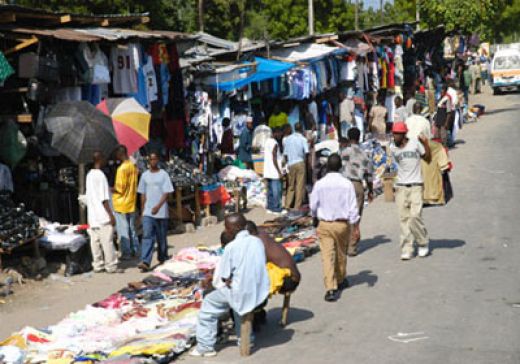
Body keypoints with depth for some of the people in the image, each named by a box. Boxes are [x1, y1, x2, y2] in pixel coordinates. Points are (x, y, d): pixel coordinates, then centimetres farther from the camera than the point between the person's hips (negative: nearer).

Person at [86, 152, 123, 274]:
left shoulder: (89, 175, 12)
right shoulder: (100, 175, -14)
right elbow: (104, 199, -17)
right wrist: (111, 215, -15)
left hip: (92, 216, 9)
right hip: (102, 215, -9)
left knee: (95, 241, 9)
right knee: (107, 241, -4)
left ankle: (98, 265, 13)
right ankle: (111, 266, 0)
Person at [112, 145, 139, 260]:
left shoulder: (122, 168, -19)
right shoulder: (133, 166, 7)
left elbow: (120, 188, -19)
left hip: (121, 204, -8)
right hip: (131, 203, 8)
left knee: (123, 229, -1)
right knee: (131, 228, 15)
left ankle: (126, 253, 2)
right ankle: (134, 250, 20)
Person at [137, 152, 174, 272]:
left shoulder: (163, 174, -2)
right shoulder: (145, 175, 9)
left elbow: (166, 193, -7)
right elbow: (143, 194, 13)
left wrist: (158, 206, -17)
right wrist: (143, 209, 9)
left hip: (161, 212, -2)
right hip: (147, 212, 2)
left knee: (162, 238, 9)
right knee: (147, 236, -10)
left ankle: (162, 259, 25)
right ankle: (145, 262, -18)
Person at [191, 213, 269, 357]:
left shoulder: (231, 247, -15)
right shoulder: (258, 241, 2)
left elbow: (225, 277, -10)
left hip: (242, 294, -6)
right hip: (261, 292, 6)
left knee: (209, 303, 14)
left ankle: (205, 346, 14)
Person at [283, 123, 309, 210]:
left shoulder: (287, 139, 6)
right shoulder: (303, 139, -4)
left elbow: (285, 154, 7)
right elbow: (306, 153, -11)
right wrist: (305, 163, 2)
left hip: (291, 164, 4)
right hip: (300, 163, -4)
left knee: (291, 186, 12)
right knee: (300, 186, 0)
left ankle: (287, 205, 11)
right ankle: (297, 207, -1)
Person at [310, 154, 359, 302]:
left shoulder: (319, 184, -8)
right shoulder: (347, 184, -9)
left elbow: (313, 205, 3)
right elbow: (353, 206, -7)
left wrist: (316, 217, 24)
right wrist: (353, 223, 3)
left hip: (324, 224, -1)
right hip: (342, 223, 1)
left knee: (327, 256, -3)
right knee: (341, 253, 20)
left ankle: (331, 288, -13)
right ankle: (341, 280, 39)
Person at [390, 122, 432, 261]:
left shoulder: (415, 143, -3)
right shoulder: (393, 148, 4)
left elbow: (428, 159, 2)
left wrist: (426, 143, -7)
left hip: (416, 186, -3)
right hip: (400, 187, 3)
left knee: (415, 216, -13)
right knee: (404, 219, 0)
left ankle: (423, 243, 9)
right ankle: (407, 249, 5)